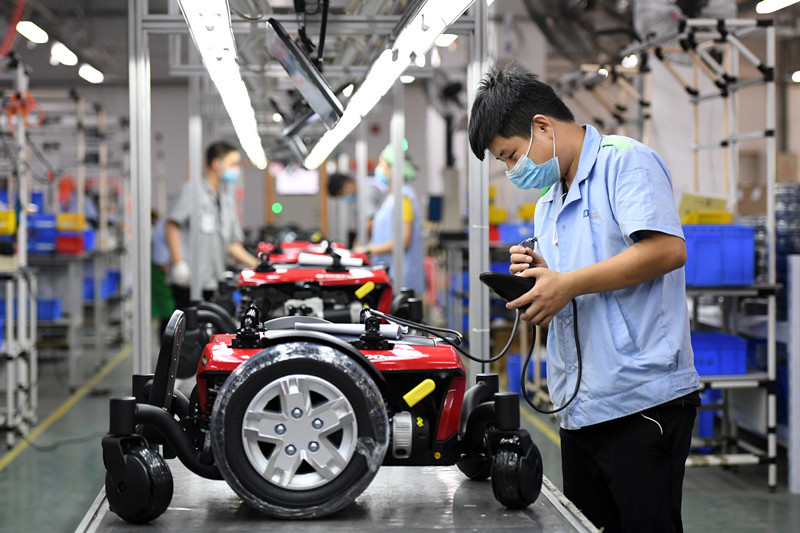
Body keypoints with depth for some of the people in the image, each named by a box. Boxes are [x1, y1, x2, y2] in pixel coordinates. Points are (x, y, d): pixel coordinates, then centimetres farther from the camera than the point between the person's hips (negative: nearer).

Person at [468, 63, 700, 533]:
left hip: (643, 401, -8)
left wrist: (567, 284, -16)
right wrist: (539, 278, 3)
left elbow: (668, 249, -20)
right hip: (579, 410, 9)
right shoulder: (548, 206, 22)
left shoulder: (626, 160, -4)